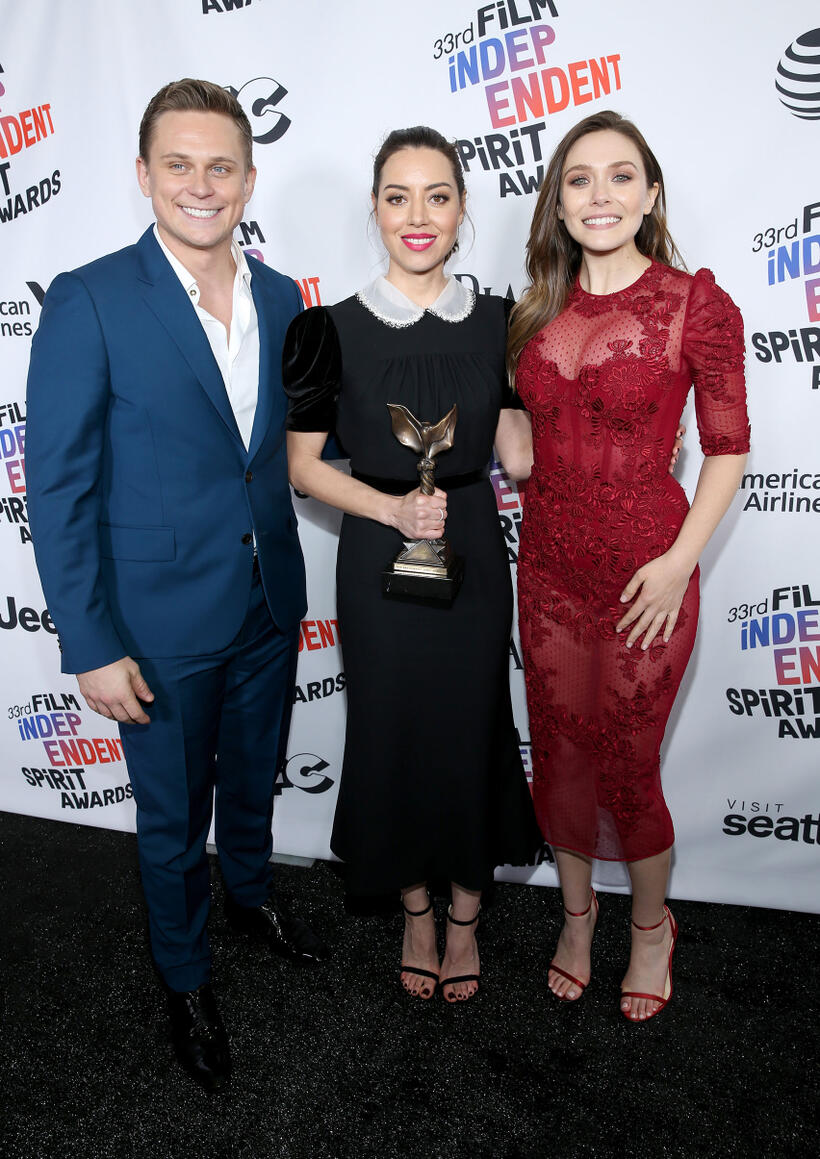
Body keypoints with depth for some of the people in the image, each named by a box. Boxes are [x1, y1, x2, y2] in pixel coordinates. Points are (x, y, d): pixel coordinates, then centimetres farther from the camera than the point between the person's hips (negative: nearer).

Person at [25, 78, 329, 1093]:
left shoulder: (280, 298, 2)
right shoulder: (89, 302, -14)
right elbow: (58, 486, -14)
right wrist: (92, 646, -16)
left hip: (269, 606, 5)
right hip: (162, 622, -4)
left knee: (254, 775, 25)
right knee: (173, 818, 15)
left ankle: (252, 895, 54)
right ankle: (184, 980, 41)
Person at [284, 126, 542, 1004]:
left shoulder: (496, 322, 2)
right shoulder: (335, 330, -6)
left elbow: (517, 455, 3)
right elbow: (301, 465, -3)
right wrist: (393, 508, -16)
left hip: (472, 552, 2)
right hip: (378, 560, -1)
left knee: (472, 728, 11)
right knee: (393, 732, 10)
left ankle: (464, 913, 35)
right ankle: (415, 911, 36)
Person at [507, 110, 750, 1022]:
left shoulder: (695, 303, -8)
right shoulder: (537, 311, 6)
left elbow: (727, 447, -6)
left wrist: (680, 559, -14)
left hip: (642, 576, -4)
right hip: (547, 569, 5)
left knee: (625, 769, 7)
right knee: (558, 757, 15)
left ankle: (651, 926, 38)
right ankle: (577, 913, 41)